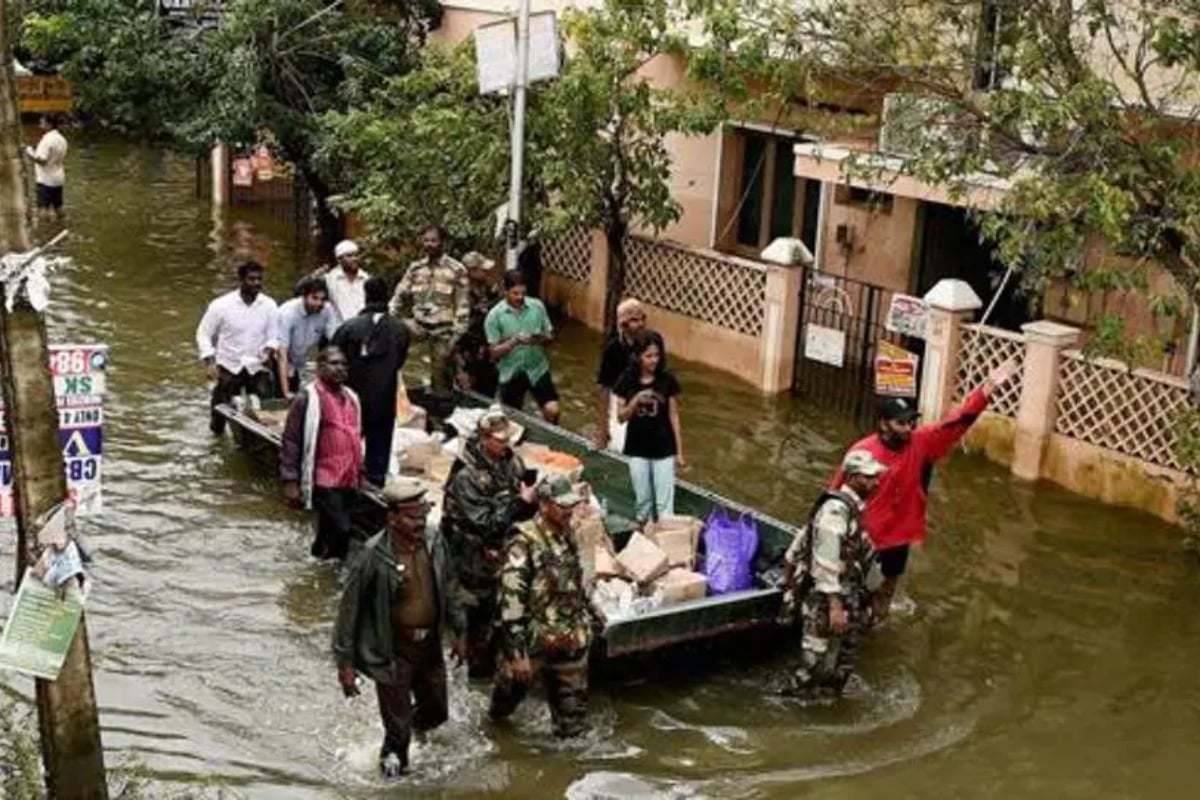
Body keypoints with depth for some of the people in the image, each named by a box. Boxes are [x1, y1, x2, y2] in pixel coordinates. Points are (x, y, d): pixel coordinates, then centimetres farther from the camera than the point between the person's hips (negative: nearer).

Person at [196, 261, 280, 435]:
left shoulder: (269, 306, -3)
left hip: (257, 368, 1)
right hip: (229, 367, -1)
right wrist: (209, 362, -10)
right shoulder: (222, 305, -8)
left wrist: (269, 350, -20)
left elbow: (274, 337, 2)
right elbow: (203, 334, -1)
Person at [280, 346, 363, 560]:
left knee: (328, 534, 13)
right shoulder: (307, 398, -8)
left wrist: (360, 472, 26)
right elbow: (291, 441, -9)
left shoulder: (351, 398, 15)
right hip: (325, 480, -7)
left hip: (349, 481, 7)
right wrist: (290, 481, -13)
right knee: (340, 531, -16)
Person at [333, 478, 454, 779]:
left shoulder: (433, 541, -6)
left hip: (430, 648, 5)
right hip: (392, 655, -5)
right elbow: (349, 609, -14)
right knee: (398, 730, 4)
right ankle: (393, 767, 32)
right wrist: (345, 663, -11)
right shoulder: (373, 556, -22)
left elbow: (447, 587, 11)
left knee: (436, 713, 20)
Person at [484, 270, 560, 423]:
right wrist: (515, 341, -27)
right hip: (511, 374, -1)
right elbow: (494, 352, -10)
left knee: (552, 410, -10)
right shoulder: (495, 315, -12)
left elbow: (550, 336, 3)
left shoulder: (537, 306, -5)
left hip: (537, 369, 1)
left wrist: (541, 339, -20)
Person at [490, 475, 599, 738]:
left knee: (573, 718, 10)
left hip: (570, 644, 6)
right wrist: (517, 652, -24)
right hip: (533, 644, -6)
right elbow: (511, 600, -22)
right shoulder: (524, 543, -18)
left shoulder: (566, 537, 6)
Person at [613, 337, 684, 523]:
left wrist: (679, 451, -1)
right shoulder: (627, 381, -8)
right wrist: (636, 400, -24)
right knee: (642, 499, 13)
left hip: (663, 449, -1)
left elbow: (674, 416, -2)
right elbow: (621, 417, -5)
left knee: (665, 502, 0)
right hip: (637, 449, 1)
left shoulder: (668, 380, -9)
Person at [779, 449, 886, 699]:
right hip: (825, 603, -10)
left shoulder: (851, 508, 12)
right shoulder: (836, 509, -18)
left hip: (845, 601, 10)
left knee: (840, 669, 16)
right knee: (815, 667, -3)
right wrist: (835, 606, -26)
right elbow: (827, 563, -23)